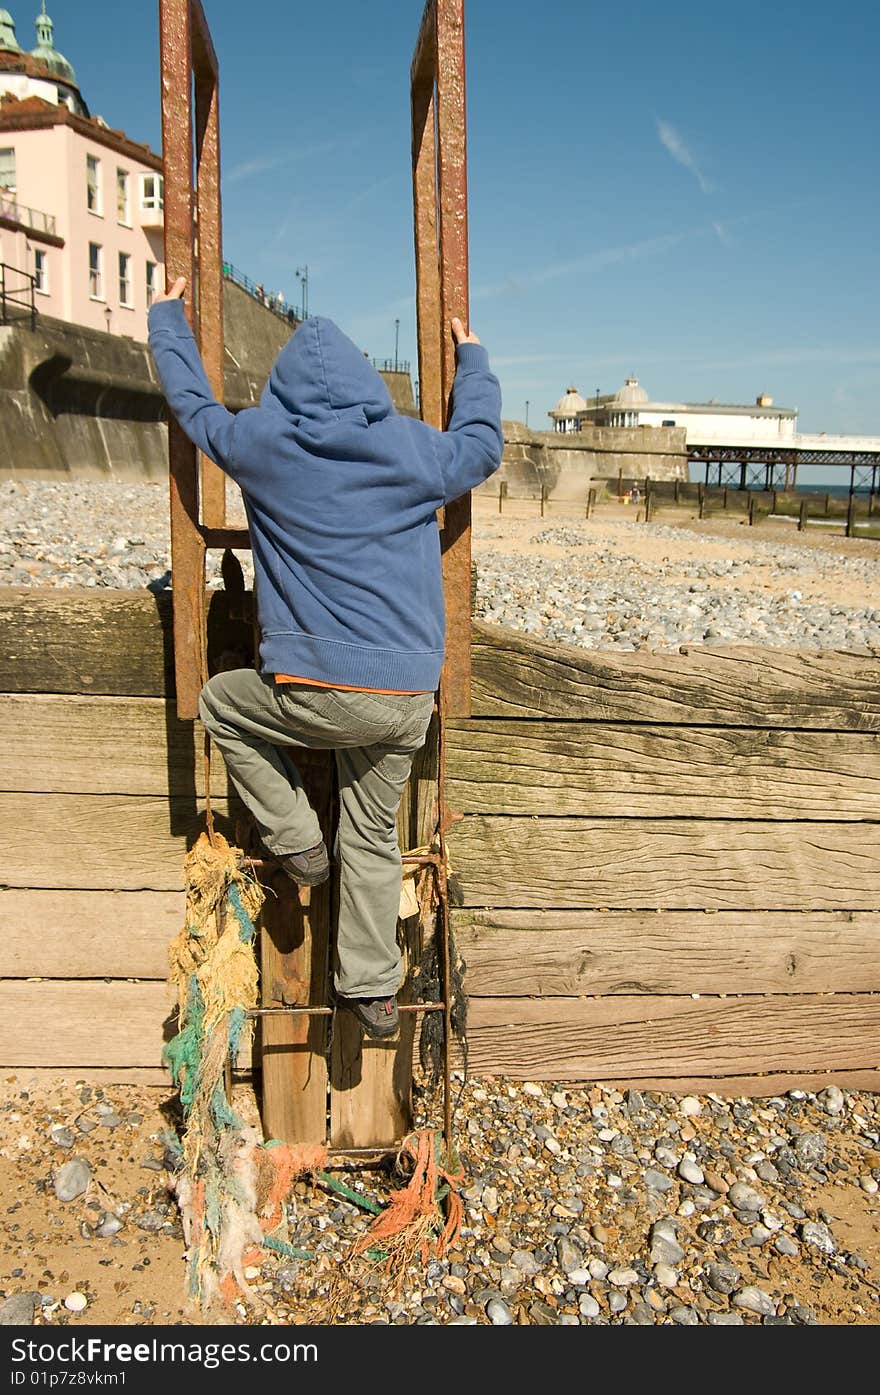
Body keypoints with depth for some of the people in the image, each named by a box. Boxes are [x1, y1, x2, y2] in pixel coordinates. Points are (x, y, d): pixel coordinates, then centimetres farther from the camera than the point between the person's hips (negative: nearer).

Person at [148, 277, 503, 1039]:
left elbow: (194, 404, 19)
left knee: (221, 702, 28)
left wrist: (166, 318, 37)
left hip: (316, 692, -3)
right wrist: (473, 363, 40)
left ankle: (296, 841, 22)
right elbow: (481, 446, 24)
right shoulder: (413, 448, 3)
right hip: (408, 697, 3)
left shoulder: (261, 442, -1)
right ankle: (372, 988, 30)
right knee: (373, 838, 20)